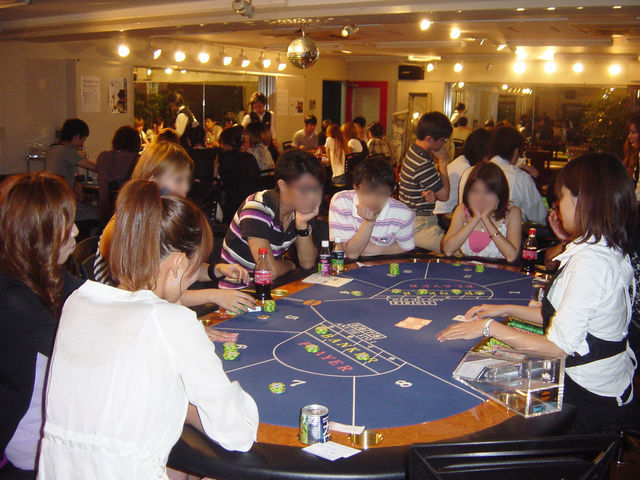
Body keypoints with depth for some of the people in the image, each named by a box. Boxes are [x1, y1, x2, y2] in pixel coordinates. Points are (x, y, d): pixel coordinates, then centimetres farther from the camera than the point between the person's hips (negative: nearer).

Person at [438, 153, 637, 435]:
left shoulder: (589, 263, -26)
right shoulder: (610, 251, 5)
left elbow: (559, 345, -26)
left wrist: (490, 327, -16)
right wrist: (507, 310, 10)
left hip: (590, 400, -8)